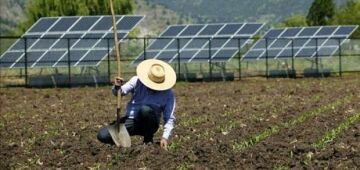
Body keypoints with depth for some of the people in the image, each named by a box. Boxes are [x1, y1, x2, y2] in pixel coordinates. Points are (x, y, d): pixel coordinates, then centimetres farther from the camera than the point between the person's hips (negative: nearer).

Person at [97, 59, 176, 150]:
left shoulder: (168, 94, -7)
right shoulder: (137, 81, -4)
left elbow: (170, 118, -7)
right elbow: (122, 91, -9)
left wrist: (165, 137, -20)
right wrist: (117, 87, -33)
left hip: (149, 125, -1)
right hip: (131, 120, 1)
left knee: (145, 109, -37)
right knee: (103, 136, -20)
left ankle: (148, 139, -11)